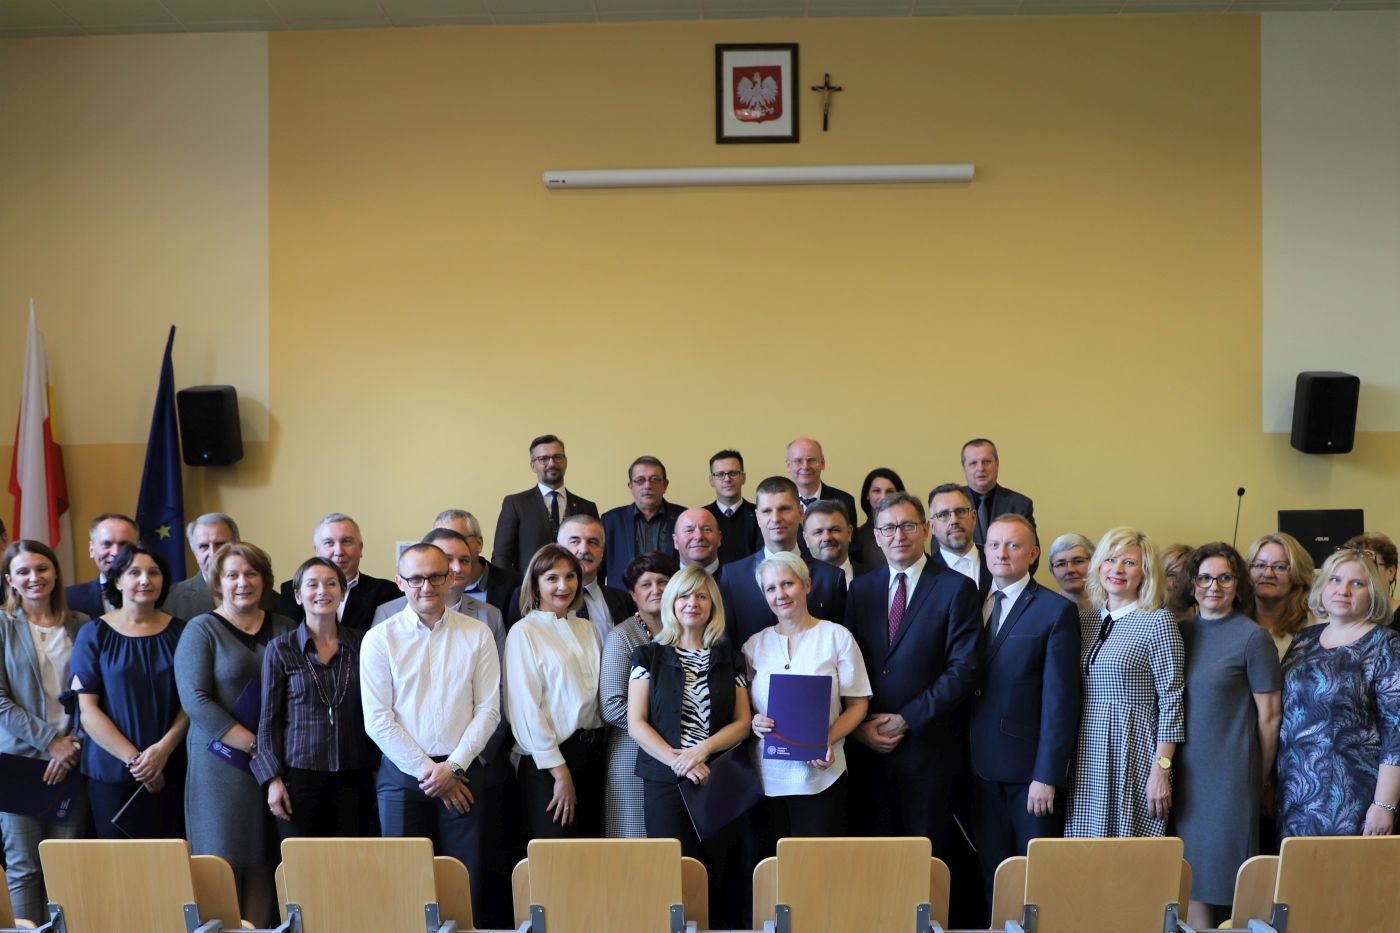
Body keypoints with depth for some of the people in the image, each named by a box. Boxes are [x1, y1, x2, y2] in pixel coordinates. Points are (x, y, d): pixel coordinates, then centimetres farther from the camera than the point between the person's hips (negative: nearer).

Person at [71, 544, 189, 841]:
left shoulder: (180, 632, 5)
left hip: (170, 771, 1)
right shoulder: (94, 635, 1)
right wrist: (133, 758, -12)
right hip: (111, 771, -1)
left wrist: (163, 748, -12)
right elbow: (86, 709, -5)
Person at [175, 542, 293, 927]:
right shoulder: (201, 630, -1)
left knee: (265, 862, 5)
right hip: (222, 763, -3)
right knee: (224, 863, -1)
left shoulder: (284, 628, 9)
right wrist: (255, 746, -15)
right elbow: (195, 700, -10)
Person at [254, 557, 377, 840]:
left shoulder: (362, 645, 5)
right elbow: (269, 719, 3)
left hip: (355, 777, 1)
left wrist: (380, 773, 5)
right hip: (299, 775, -1)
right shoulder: (280, 648, 1)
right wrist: (273, 779, -3)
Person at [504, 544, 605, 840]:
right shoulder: (523, 633, -6)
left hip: (593, 753, 6)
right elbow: (525, 709, -11)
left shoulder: (587, 629, 11)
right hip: (549, 759, -6)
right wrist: (559, 771, -12)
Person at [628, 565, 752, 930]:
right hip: (665, 782, -1)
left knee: (719, 880, 3)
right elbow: (636, 723, -3)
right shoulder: (648, 656, 4)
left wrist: (703, 749, -12)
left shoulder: (730, 659, 9)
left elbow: (742, 722, 5)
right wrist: (677, 760, -15)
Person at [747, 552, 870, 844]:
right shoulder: (755, 645, 9)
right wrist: (754, 722, -9)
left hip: (820, 775, -2)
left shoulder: (837, 636, 1)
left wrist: (829, 740, -16)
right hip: (766, 778, 3)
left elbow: (858, 703, 0)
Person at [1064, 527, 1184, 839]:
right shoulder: (1084, 621, 11)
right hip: (1087, 757, 5)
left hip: (1132, 755, -5)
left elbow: (1171, 700, -8)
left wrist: (1161, 770, -13)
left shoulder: (1158, 621, -5)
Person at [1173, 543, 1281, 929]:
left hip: (1229, 773, -5)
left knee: (1222, 871, 1)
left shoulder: (1253, 637, -6)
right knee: (1189, 874, 8)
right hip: (1184, 770, 5)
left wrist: (1259, 778, 1)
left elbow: (1269, 716, -4)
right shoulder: (1180, 631, 8)